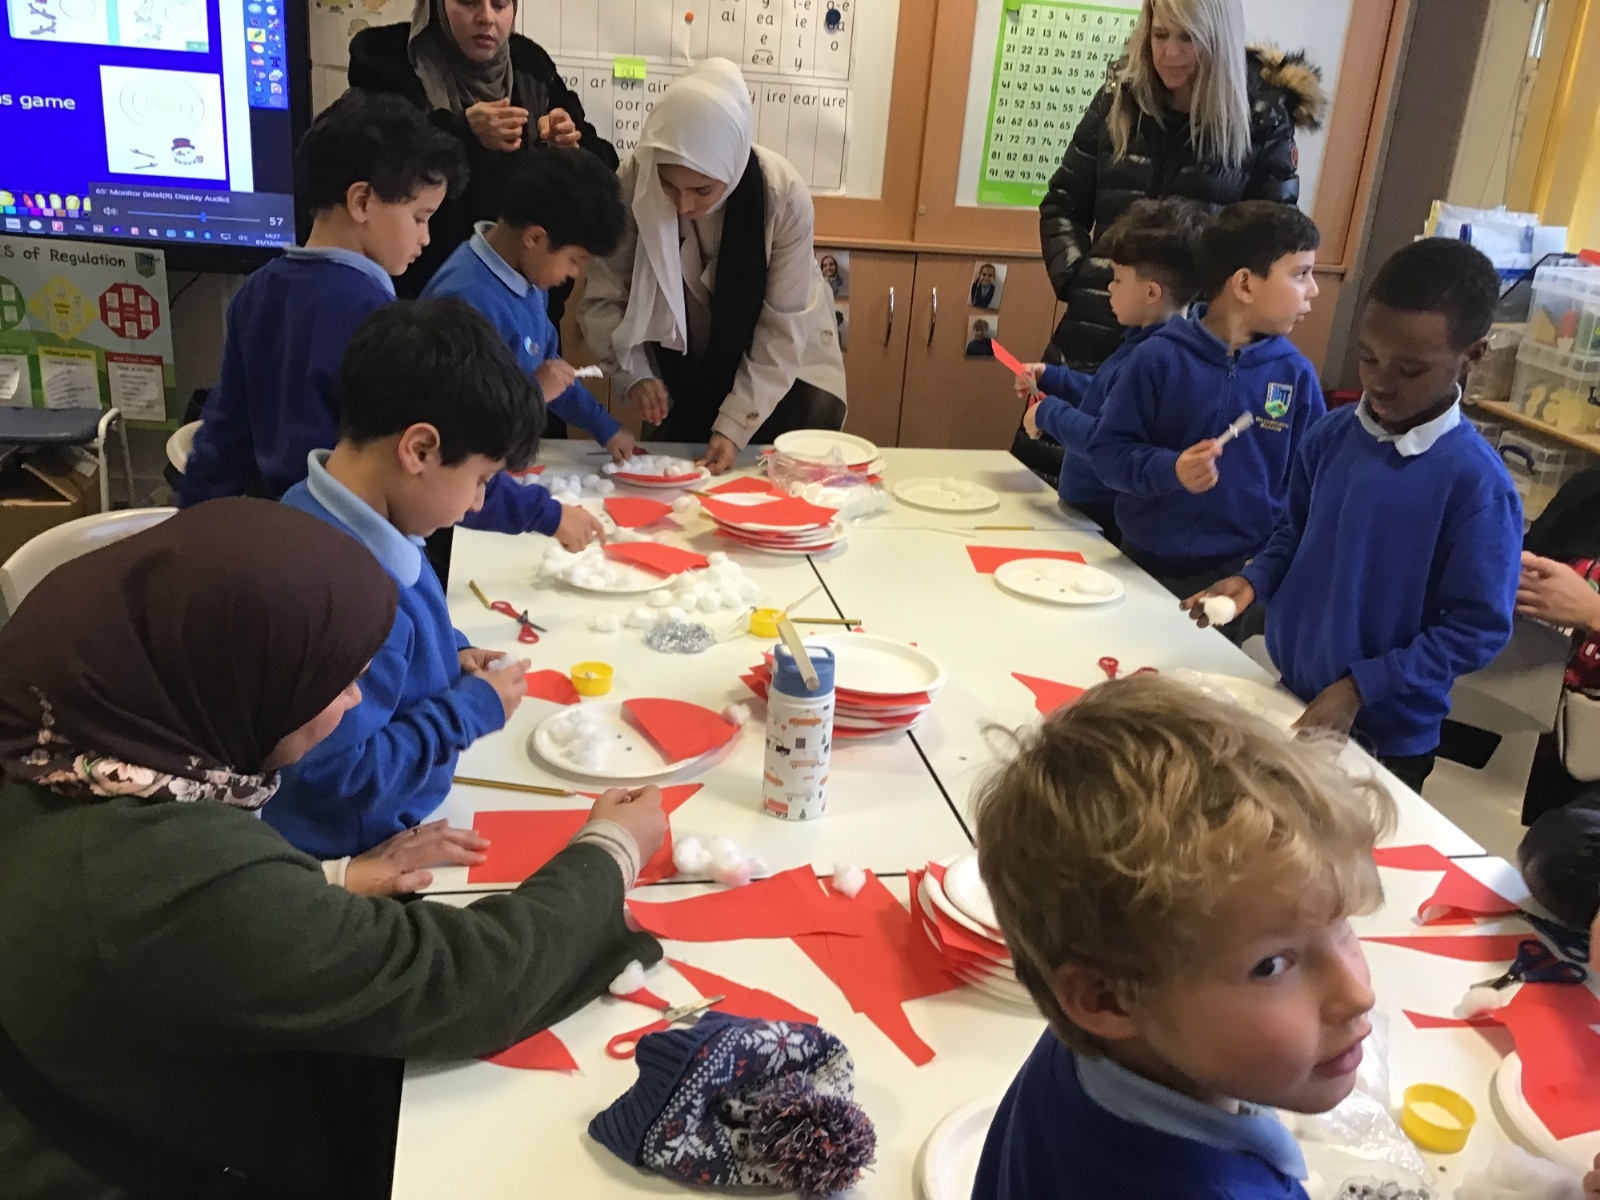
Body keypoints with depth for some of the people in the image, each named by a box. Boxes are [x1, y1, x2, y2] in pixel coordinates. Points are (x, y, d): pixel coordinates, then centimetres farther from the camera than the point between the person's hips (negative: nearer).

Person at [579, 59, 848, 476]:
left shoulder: (784, 194, -29)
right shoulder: (633, 183, -26)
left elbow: (783, 327, -23)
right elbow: (604, 298, -17)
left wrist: (736, 424, -27)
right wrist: (635, 374, -33)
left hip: (783, 366, -1)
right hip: (682, 367, 2)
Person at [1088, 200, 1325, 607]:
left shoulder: (1296, 374, -3)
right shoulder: (1160, 358, -9)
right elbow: (1106, 450, -6)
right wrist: (1168, 469, -23)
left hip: (1242, 574, 2)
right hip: (1146, 564, -1)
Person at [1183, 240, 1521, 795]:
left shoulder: (1477, 483, -21)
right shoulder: (1331, 435, -6)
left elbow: (1479, 628, -17)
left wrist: (1360, 687, -22)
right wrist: (1253, 581, -9)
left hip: (1389, 734, -4)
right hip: (1290, 695, 5)